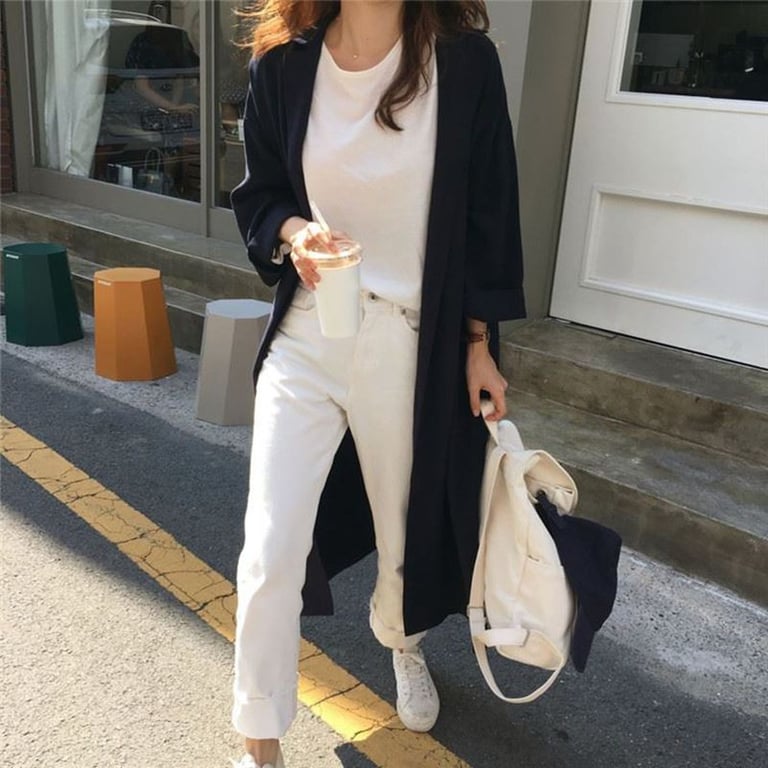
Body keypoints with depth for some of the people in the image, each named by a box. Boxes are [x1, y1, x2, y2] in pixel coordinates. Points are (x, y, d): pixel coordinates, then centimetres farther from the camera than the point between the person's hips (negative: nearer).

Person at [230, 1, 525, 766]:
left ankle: (402, 643, 52)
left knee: (409, 518, 16)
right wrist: (291, 233, -16)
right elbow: (256, 196, 7)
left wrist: (478, 343, 1)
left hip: (415, 344, 0)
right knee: (269, 550, -3)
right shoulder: (283, 63, -3)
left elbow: (487, 211, 0)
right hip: (306, 337, 1)